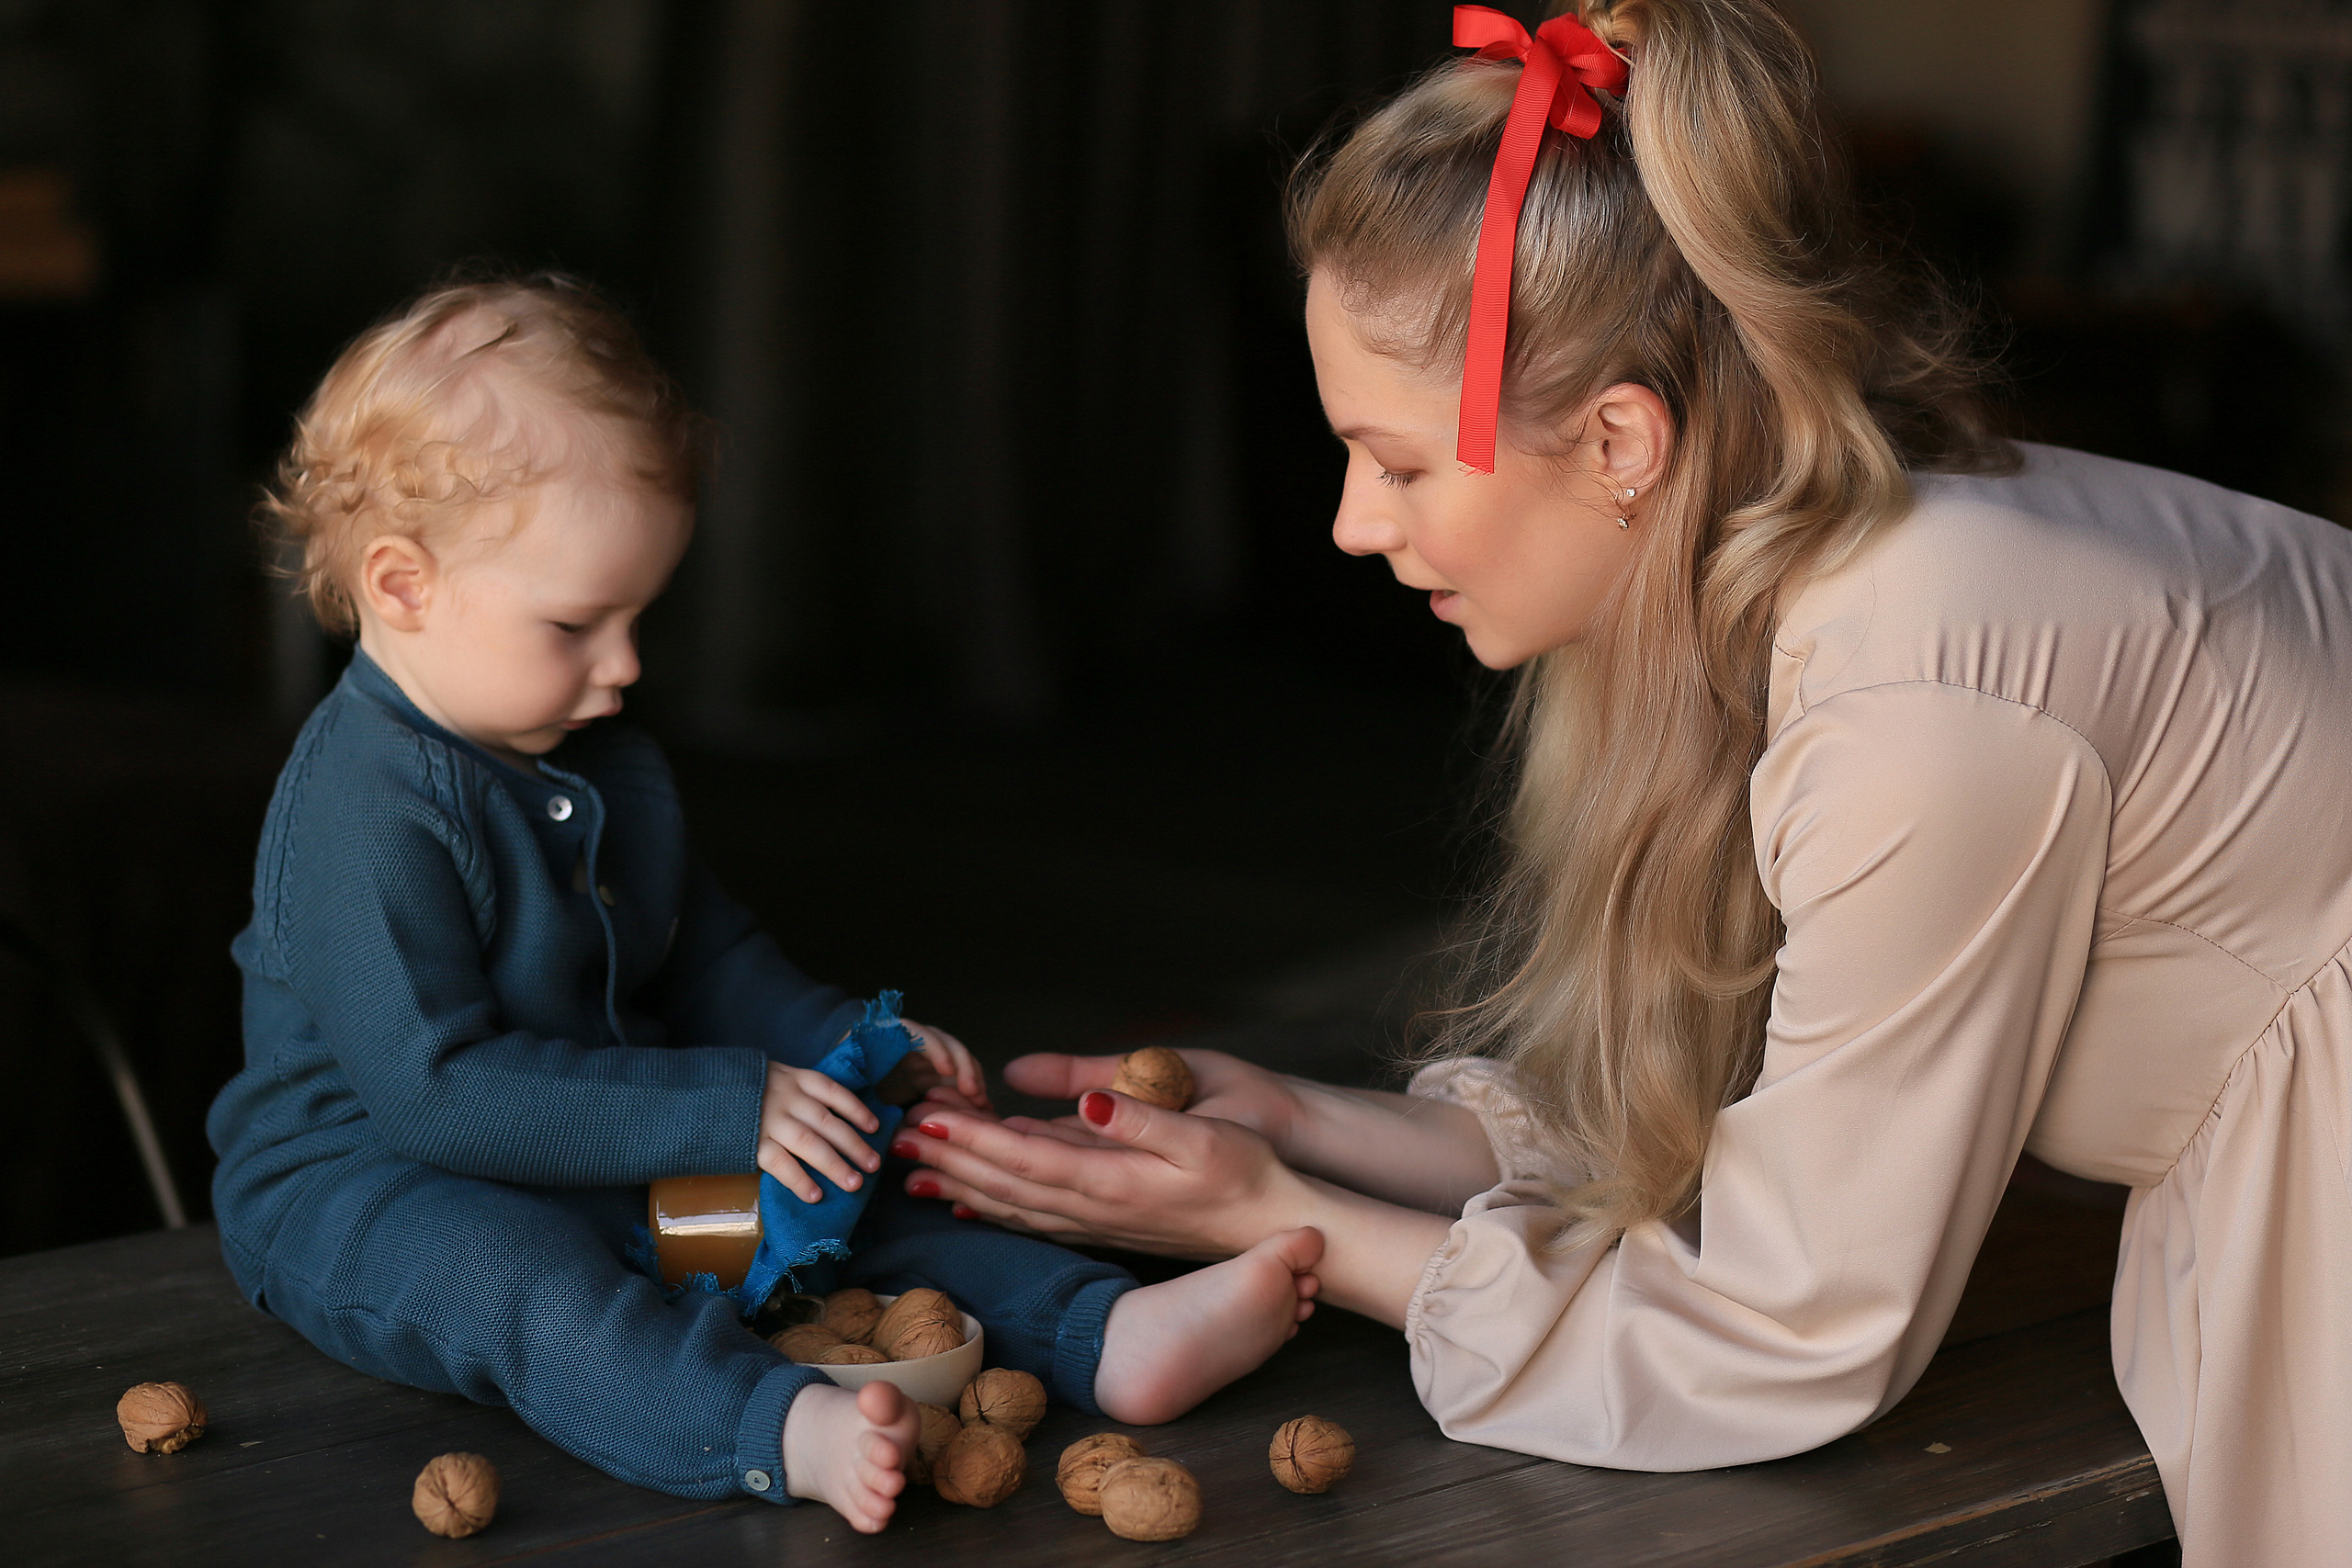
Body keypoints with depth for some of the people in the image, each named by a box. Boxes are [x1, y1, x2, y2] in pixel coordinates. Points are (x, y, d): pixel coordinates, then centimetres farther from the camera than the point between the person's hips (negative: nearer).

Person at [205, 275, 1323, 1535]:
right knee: (513, 1274, -37)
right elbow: (439, 1086, -29)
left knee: (833, 1194, -3)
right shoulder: (360, 812, -24)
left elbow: (703, 960, 21)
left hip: (599, 1159, 9)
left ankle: (1110, 1337, -15)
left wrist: (848, 1048, 2)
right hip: (357, 1191, -9)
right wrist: (722, 1111, -29)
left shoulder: (610, 770, 8)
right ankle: (789, 1430, -61)